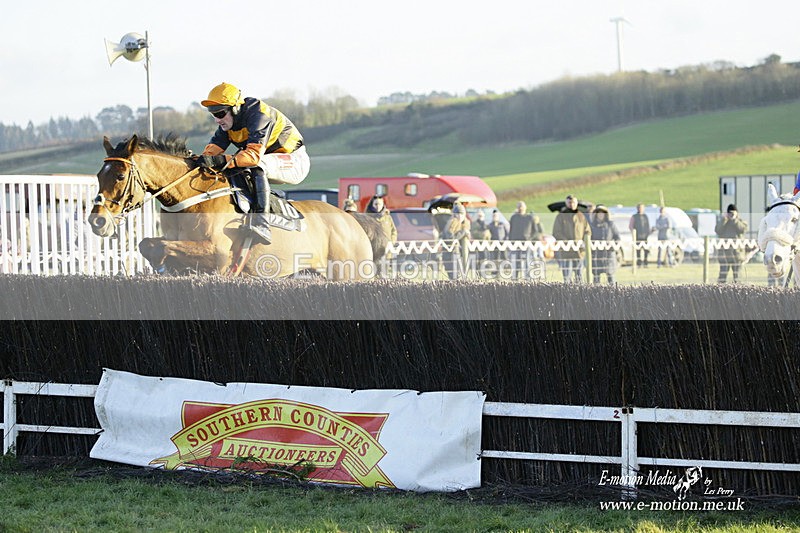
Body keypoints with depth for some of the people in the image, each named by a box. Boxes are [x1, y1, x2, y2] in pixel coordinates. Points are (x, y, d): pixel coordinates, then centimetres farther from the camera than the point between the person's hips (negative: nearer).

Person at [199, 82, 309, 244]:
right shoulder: (228, 122, 0)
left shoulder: (259, 116, -27)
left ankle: (261, 222, -47)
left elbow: (254, 154, -39)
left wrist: (223, 160, -52)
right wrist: (202, 161, -30)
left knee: (257, 166, -36)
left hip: (295, 162, -9)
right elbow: (214, 148, -9)